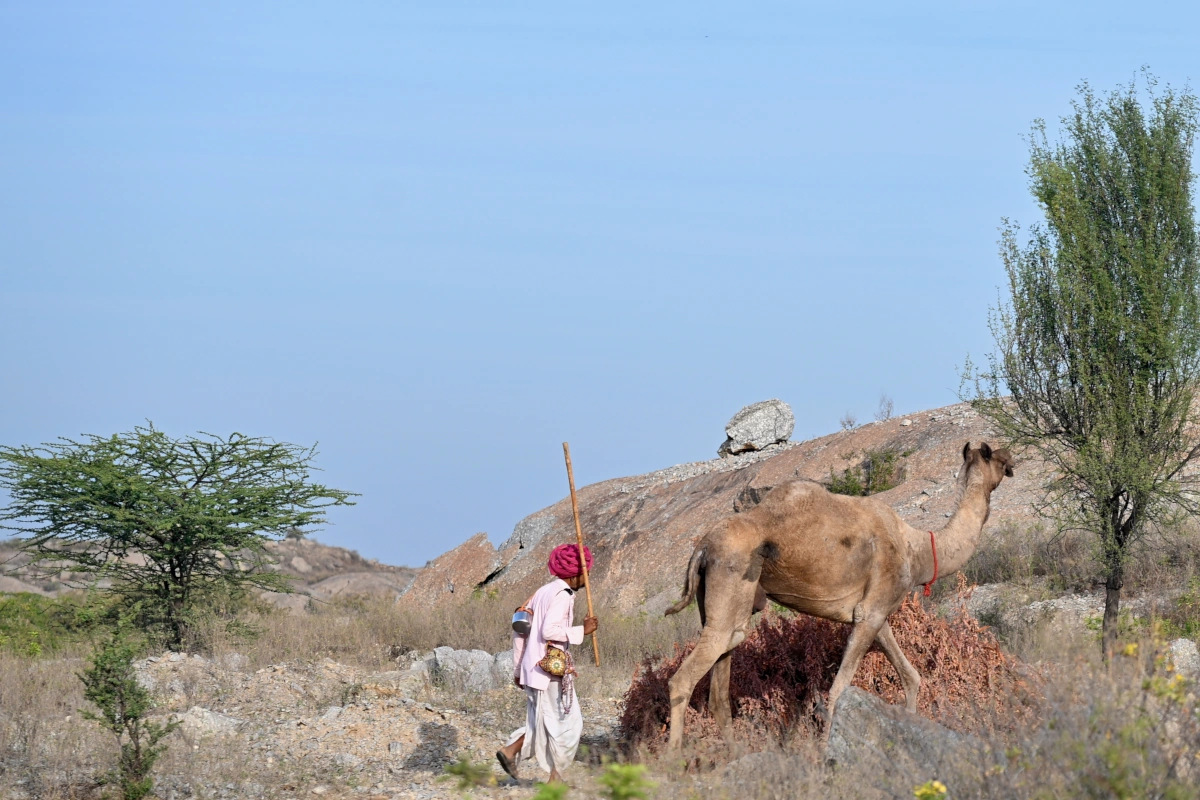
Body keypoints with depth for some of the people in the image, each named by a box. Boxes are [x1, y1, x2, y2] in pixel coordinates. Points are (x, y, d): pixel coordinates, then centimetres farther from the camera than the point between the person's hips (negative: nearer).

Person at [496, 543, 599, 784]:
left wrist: (518, 668, 21)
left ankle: (511, 750, 3)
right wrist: (582, 631, -14)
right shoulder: (562, 595, -12)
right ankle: (556, 776, 4)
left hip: (534, 668, 9)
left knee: (541, 722, 18)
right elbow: (550, 630, -24)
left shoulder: (543, 592, 16)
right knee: (566, 722, 1)